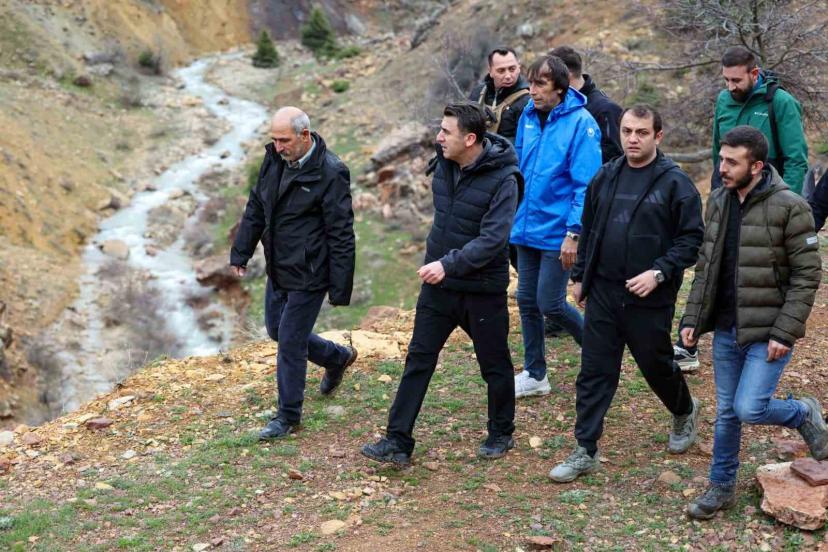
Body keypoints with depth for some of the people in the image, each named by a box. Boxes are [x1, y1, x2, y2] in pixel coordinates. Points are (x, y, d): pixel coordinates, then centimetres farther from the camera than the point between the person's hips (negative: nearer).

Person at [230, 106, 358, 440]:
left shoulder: (330, 173, -20)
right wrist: (240, 253, 12)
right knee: (277, 330, 21)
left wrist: (340, 289, -18)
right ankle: (338, 357, 42)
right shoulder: (274, 159, 1)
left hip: (308, 275, -8)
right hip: (278, 270, 8)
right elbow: (255, 208, 14)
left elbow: (341, 235, -18)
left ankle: (288, 416, 17)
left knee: (290, 341, -1)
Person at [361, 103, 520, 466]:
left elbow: (493, 238, -27)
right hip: (438, 285, 6)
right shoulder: (444, 164, 0)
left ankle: (501, 434, 32)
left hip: (482, 289, -6)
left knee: (494, 365, 11)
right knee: (418, 360, 4)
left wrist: (449, 264, -35)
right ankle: (398, 441, 9)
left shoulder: (502, 179, -20)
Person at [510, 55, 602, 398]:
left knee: (550, 304, -3)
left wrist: (574, 232, -20)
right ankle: (534, 375, 24)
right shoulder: (528, 116, 5)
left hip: (557, 232, -7)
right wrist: (514, 216, 13)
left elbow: (586, 184, -16)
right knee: (527, 302, 11)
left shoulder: (580, 122, -14)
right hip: (526, 228, 7)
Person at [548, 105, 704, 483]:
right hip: (603, 294, 4)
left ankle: (684, 413, 44)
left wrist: (659, 272, -20)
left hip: (650, 299, -4)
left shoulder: (675, 183, -9)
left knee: (657, 365, 12)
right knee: (594, 373, 3)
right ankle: (585, 451, 10)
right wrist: (580, 276, 15)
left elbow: (692, 238, -10)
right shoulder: (605, 178, 7)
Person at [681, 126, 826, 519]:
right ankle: (722, 487, 27)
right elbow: (706, 266, 12)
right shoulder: (718, 202, 5)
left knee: (749, 408, -12)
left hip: (767, 332, -5)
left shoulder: (789, 207, -14)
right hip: (726, 329, 6)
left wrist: (784, 333, -17)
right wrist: (692, 319, 7)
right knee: (726, 412, 12)